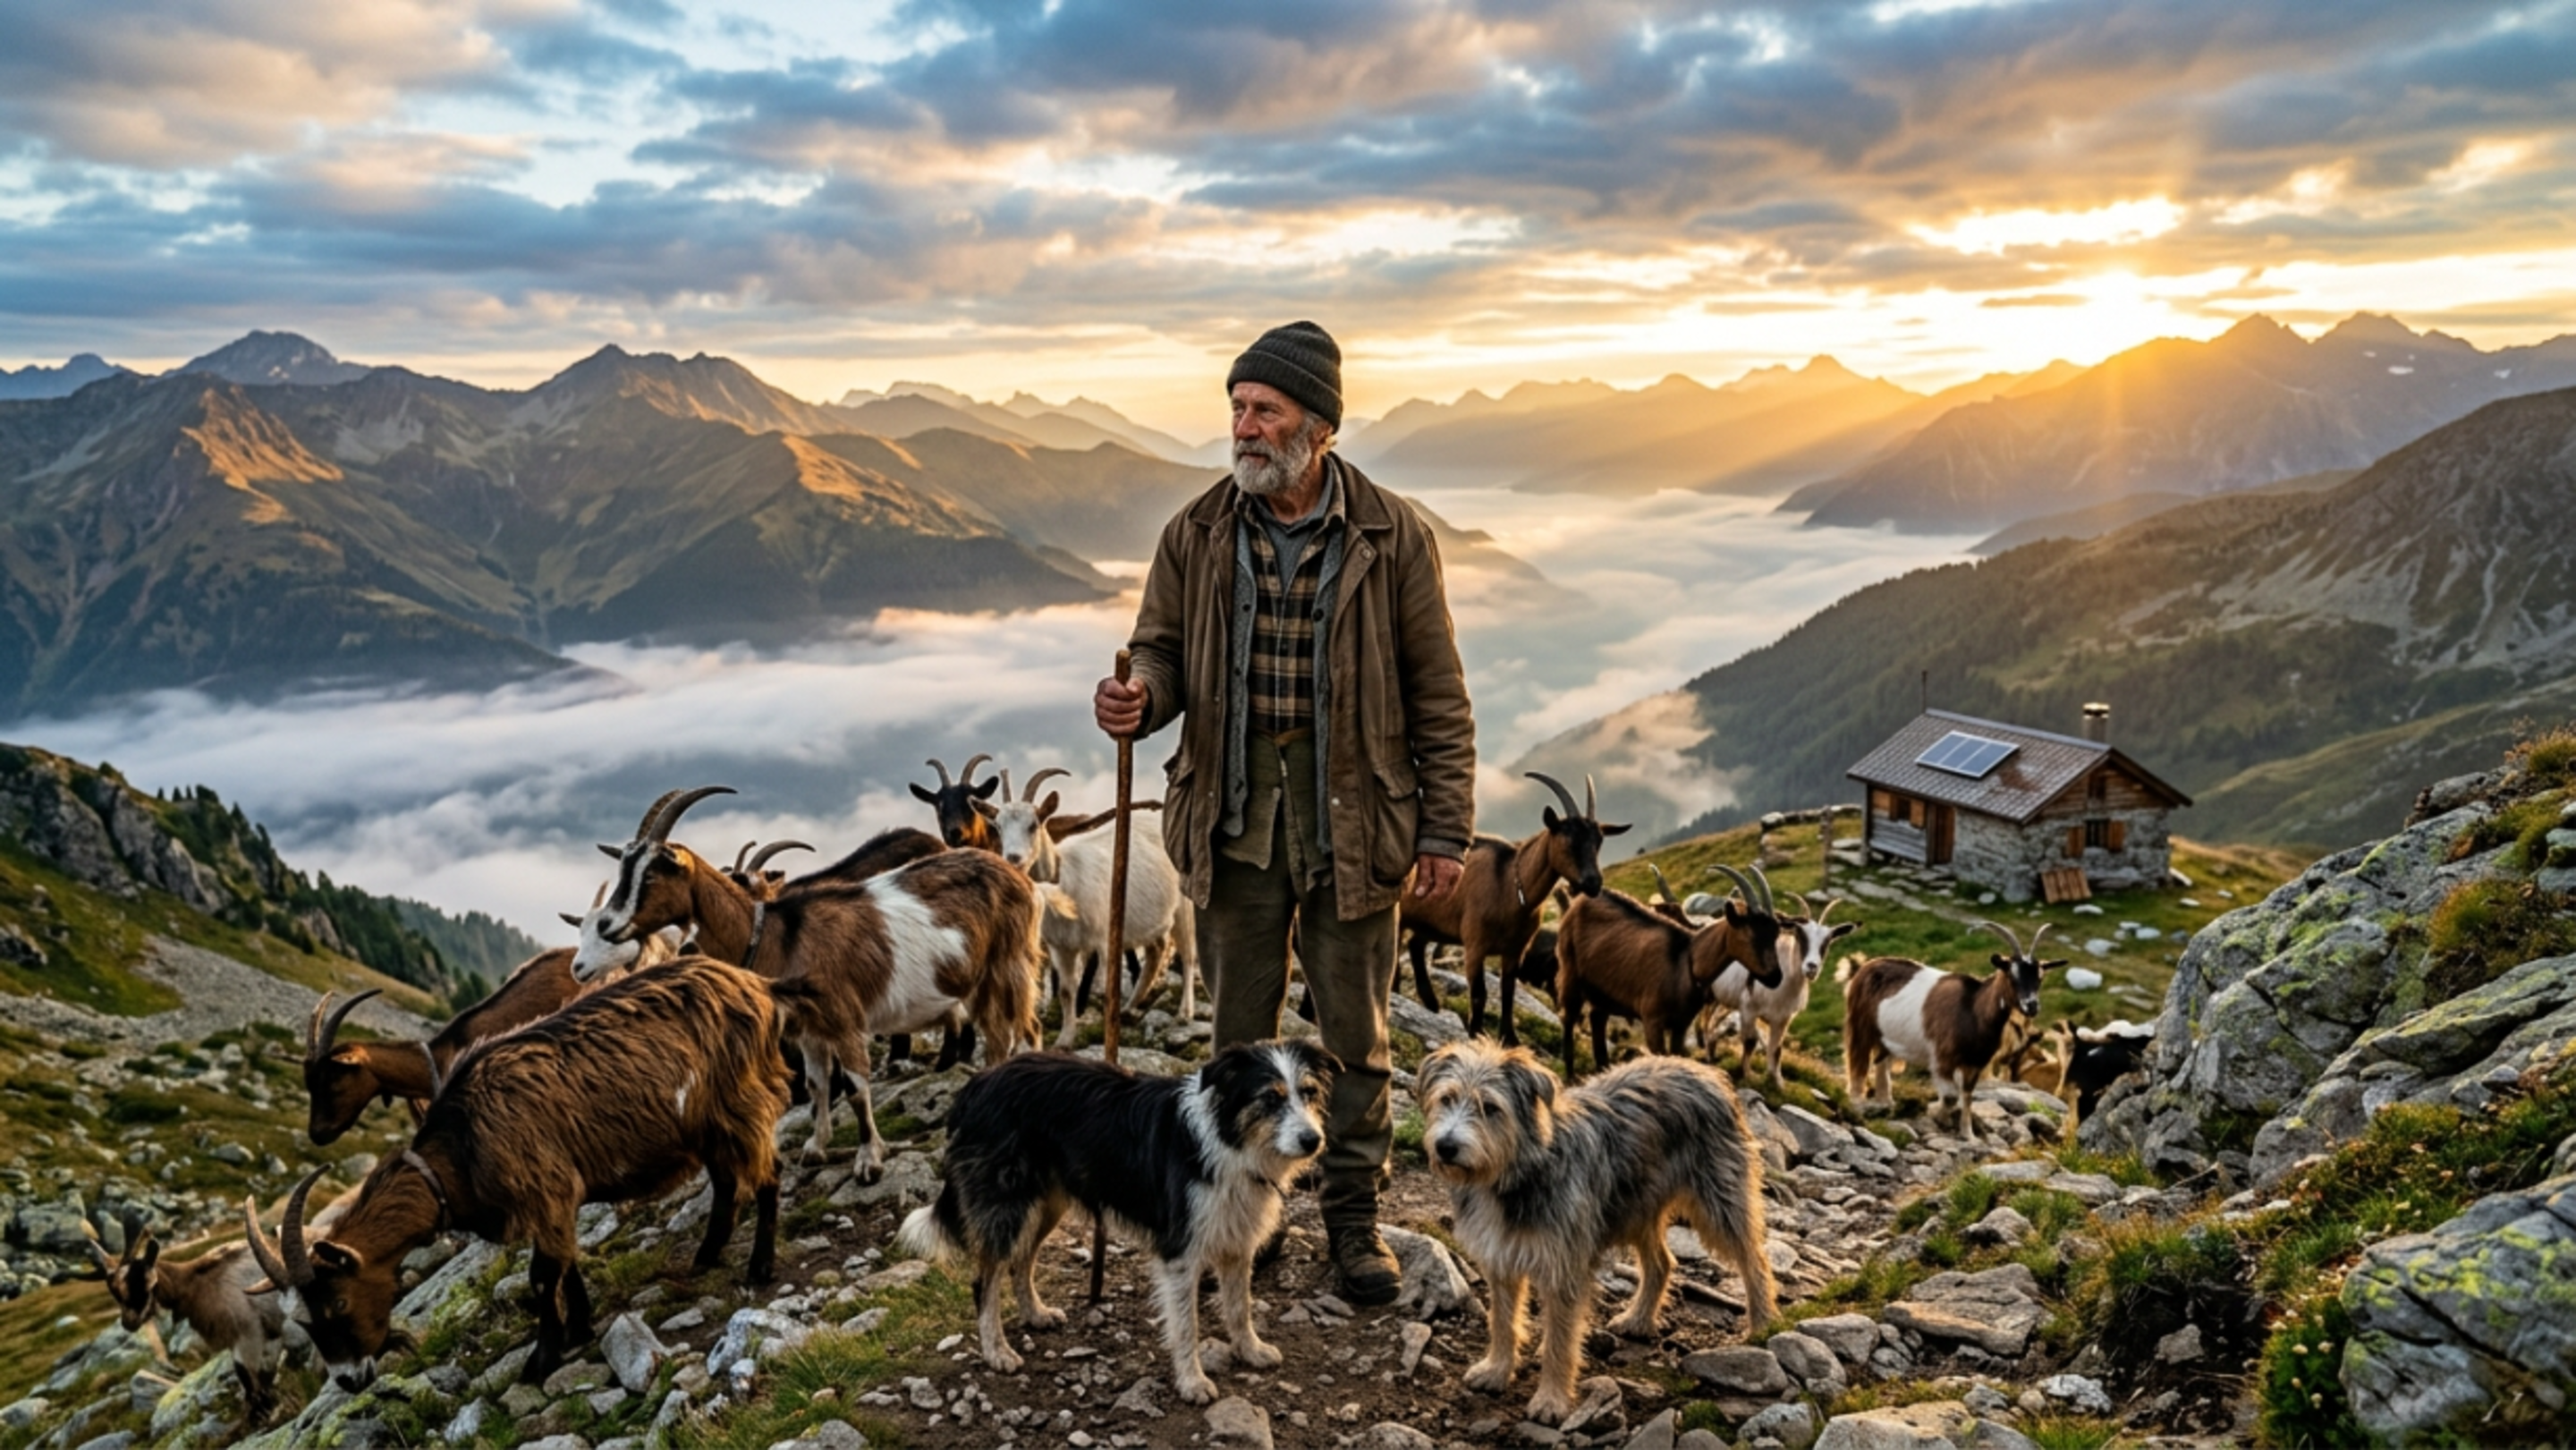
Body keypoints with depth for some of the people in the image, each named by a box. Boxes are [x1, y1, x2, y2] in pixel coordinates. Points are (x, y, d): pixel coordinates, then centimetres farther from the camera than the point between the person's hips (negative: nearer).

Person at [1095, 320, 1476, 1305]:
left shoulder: (1392, 537, -6)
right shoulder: (1197, 534, 0)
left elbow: (1438, 698, -2)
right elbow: (1163, 649, 7)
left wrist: (1445, 828, -5)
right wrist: (1139, 697, -18)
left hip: (1352, 819, -2)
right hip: (1233, 818, 2)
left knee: (1355, 1031, 10)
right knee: (1241, 1029, 13)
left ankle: (1354, 1218, 26)